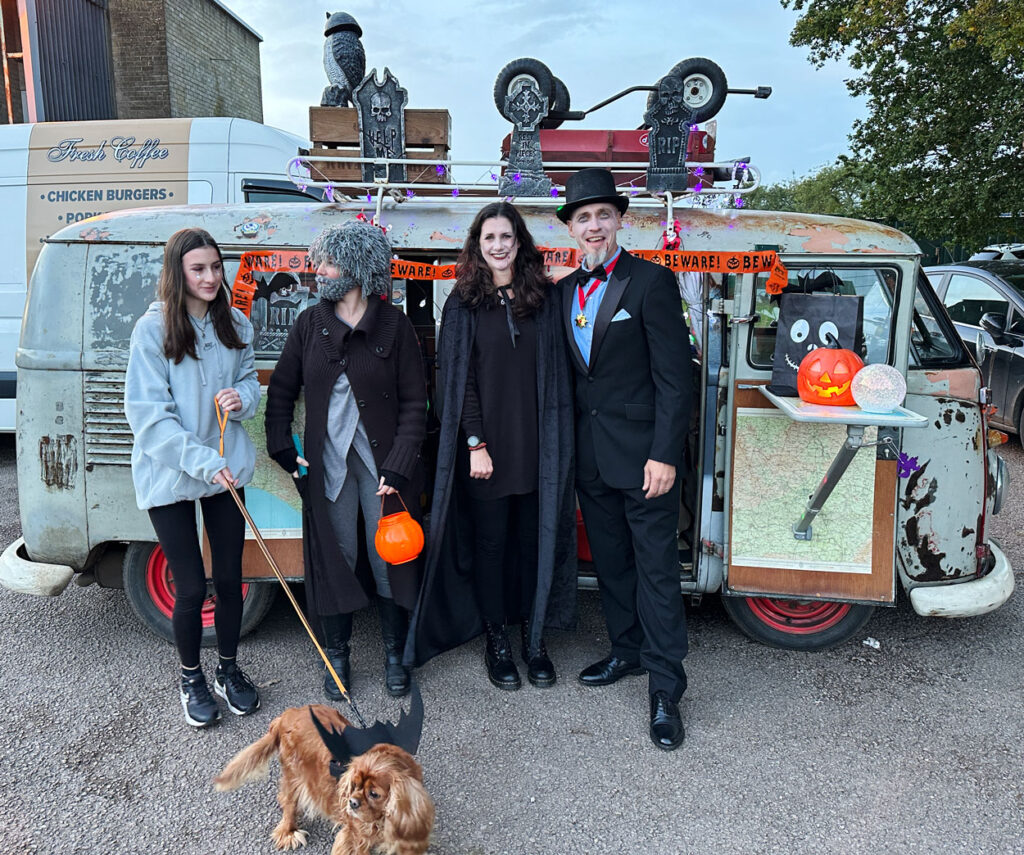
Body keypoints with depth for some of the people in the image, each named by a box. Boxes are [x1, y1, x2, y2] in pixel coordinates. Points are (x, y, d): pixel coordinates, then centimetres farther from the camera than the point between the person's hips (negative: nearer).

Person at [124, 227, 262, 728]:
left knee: (229, 580, 11)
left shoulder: (235, 325, 3)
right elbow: (147, 413, -14)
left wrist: (241, 397, -10)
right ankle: (191, 680, 30)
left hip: (227, 468, 4)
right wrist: (202, 461, -23)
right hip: (169, 474, -4)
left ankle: (229, 671, 34)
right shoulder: (153, 329, -11)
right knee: (191, 589, 4)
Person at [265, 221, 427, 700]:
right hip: (327, 462, 2)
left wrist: (398, 466, -11)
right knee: (334, 559, 10)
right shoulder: (309, 324, 4)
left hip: (382, 462, -2)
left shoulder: (393, 325, -4)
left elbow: (414, 402, -5)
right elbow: (281, 391, 10)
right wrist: (282, 449, 0)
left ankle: (394, 655, 26)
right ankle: (336, 656, 28)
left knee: (389, 560, 6)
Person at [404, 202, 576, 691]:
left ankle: (532, 639, 24)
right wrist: (475, 443, -10)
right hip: (485, 446, -2)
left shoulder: (544, 298, 6)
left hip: (536, 447, 2)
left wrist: (556, 441, -1)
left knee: (534, 540, 9)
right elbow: (457, 379, -3)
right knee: (491, 543, 8)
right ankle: (496, 641, 24)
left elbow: (556, 374, 6)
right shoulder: (464, 303, 1)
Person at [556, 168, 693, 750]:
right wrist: (572, 448, 8)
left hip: (643, 455, -6)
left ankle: (666, 690, 12)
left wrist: (664, 455, -17)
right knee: (610, 562, 17)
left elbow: (675, 377, -12)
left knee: (657, 570, 1)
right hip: (591, 457, 6)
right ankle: (627, 651, 36)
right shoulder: (567, 291, 11)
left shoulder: (652, 282, -8)